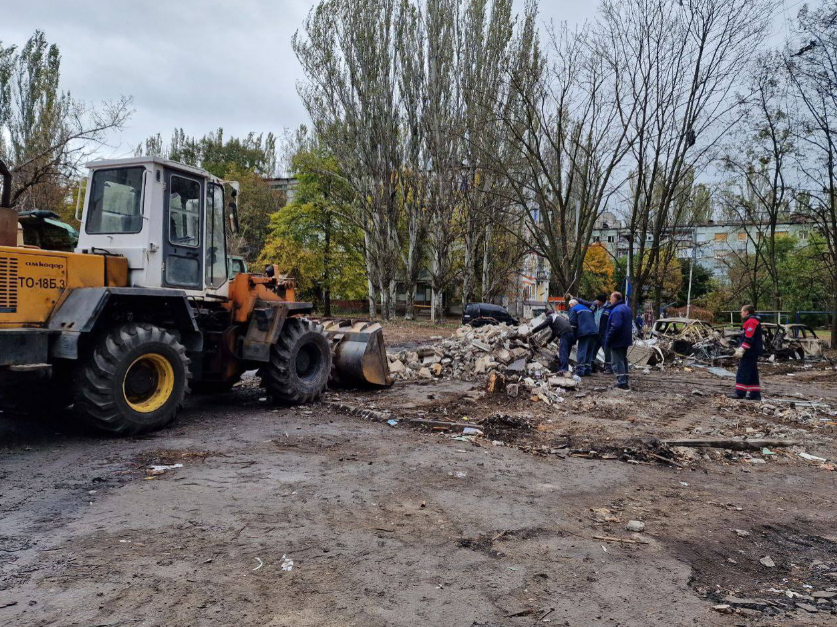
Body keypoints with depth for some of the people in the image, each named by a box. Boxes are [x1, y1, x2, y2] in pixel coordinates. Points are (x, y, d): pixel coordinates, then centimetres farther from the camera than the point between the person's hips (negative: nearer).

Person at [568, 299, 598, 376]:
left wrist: (574, 337, 0)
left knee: (582, 352, -6)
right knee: (589, 352, 12)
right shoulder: (587, 308, 29)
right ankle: (588, 370, 11)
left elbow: (573, 323, -4)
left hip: (584, 333, -7)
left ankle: (580, 370, -11)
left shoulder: (573, 309, 5)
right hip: (594, 332, 7)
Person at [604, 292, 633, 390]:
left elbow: (615, 327, -28)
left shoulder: (617, 310, -21)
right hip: (625, 340, 10)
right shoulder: (627, 308, 13)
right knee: (623, 361, 17)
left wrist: (608, 339, -20)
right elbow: (630, 324, 21)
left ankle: (622, 383, -7)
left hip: (617, 341, -10)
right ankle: (624, 382, 24)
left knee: (618, 362, -6)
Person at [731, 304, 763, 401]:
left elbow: (749, 338, -22)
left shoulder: (751, 321, -14)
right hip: (753, 352, 11)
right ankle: (755, 394, 14)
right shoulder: (753, 321, 20)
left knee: (743, 372, -9)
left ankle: (740, 393, -10)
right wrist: (740, 349, 27)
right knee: (752, 374, 12)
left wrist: (742, 350, -22)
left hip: (750, 352, -11)